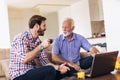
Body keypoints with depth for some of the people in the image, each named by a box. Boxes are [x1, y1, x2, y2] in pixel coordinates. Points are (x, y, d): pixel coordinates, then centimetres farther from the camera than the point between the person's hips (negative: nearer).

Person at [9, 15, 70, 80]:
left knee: (58, 72, -1)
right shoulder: (22, 37, -15)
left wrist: (58, 67, -13)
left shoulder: (38, 41, 9)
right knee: (50, 70, -23)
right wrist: (41, 46, -23)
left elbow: (44, 62, 4)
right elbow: (24, 59, -28)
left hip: (32, 72, 8)